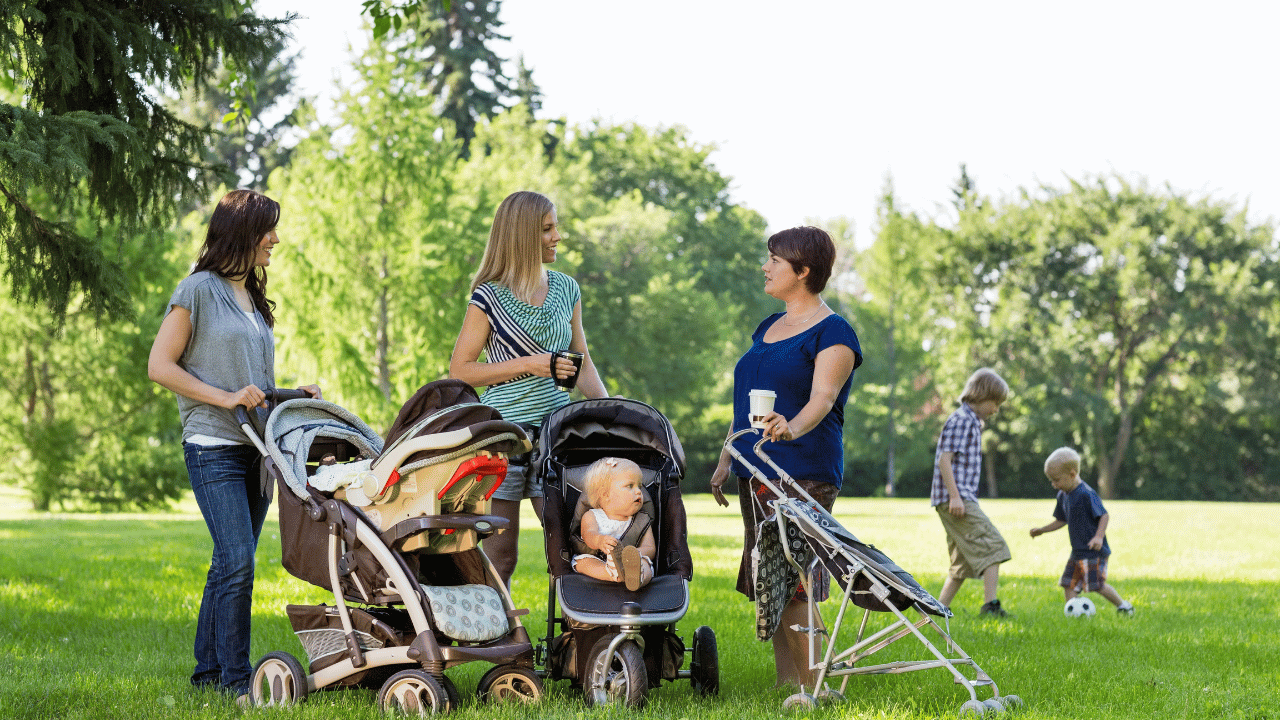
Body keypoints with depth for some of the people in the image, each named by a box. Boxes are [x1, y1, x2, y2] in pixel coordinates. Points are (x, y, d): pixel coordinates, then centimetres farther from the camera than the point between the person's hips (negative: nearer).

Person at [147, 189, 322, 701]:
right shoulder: (199, 289, -4)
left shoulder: (253, 298, 19)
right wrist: (225, 398, -14)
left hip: (257, 446, 7)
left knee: (232, 565, 8)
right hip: (213, 448, -7)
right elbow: (160, 366, -8)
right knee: (237, 562, -14)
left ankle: (208, 671, 15)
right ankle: (235, 678, -8)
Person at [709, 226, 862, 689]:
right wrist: (726, 459, 19)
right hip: (756, 473, 8)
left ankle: (811, 690, -8)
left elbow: (822, 399, -21)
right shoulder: (767, 328, 19)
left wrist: (792, 428, -40)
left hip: (803, 473, -8)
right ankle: (784, 686, 11)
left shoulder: (833, 332, -6)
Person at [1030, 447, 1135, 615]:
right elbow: (1061, 521, 24)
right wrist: (1041, 530, 20)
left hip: (1094, 551, -9)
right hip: (1077, 552, 9)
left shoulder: (1086, 494, -17)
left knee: (1096, 584, -10)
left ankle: (1123, 605, 8)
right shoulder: (1063, 496, 11)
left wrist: (1099, 536, -30)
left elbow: (1104, 516, -18)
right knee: (1068, 584, 4)